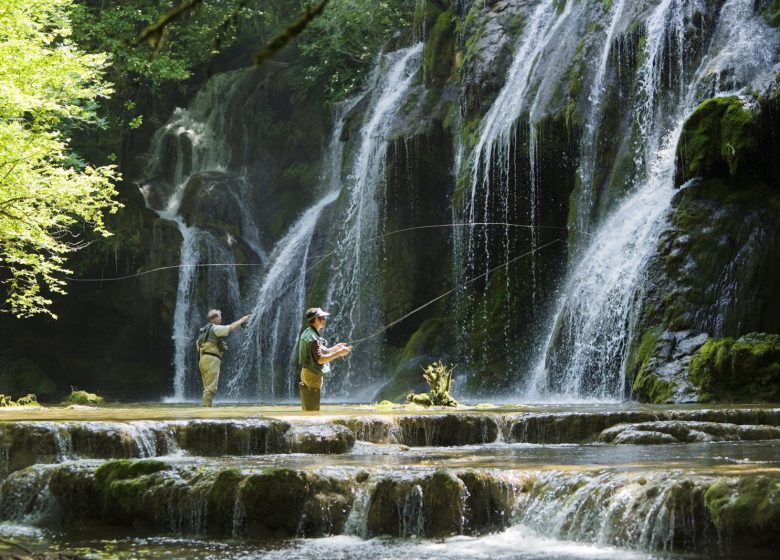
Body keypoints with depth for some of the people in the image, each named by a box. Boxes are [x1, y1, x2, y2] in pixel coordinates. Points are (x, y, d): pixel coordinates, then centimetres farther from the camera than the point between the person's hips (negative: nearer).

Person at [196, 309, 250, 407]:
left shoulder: (205, 329, 21)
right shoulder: (215, 328, -7)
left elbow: (197, 342, 24)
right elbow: (231, 327, -11)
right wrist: (242, 320, -1)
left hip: (203, 358, 10)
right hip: (212, 359, -10)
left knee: (208, 387, 10)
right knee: (211, 387, -12)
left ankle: (208, 406, 9)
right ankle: (207, 406, -17)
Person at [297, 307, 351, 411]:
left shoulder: (308, 333, 14)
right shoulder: (313, 338, -18)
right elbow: (320, 359, -25)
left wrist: (336, 348, 16)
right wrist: (338, 353, -21)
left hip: (307, 374, 10)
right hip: (313, 375, -10)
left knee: (307, 409, 13)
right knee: (313, 410, -7)